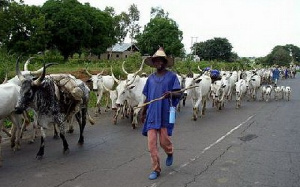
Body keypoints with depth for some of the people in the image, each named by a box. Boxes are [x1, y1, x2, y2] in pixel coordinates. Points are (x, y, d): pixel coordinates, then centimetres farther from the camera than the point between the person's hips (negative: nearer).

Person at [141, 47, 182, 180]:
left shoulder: (172, 76, -1)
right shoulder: (150, 78, 10)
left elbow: (179, 93, -5)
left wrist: (171, 93, -27)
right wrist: (143, 113, 18)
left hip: (165, 114, -3)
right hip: (152, 114, 3)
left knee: (164, 141, 3)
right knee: (151, 143, 0)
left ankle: (170, 154, 39)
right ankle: (156, 169, 13)